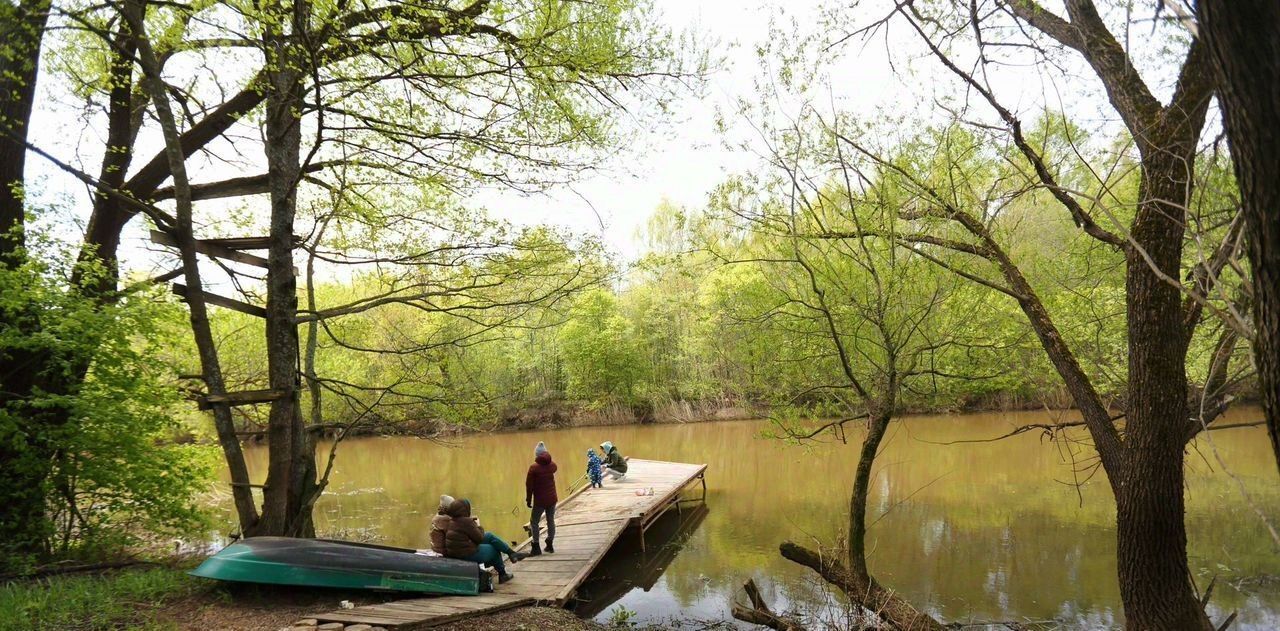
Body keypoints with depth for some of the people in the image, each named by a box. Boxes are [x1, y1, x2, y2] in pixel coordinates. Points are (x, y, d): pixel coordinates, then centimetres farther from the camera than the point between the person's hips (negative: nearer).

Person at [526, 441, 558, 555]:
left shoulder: (534, 468, -14)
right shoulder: (552, 465, -1)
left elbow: (529, 485, -11)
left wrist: (528, 500, -1)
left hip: (540, 501, -5)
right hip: (552, 499, 5)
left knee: (534, 522, 7)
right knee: (551, 521, 14)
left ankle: (536, 547, 5)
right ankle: (550, 545, 21)